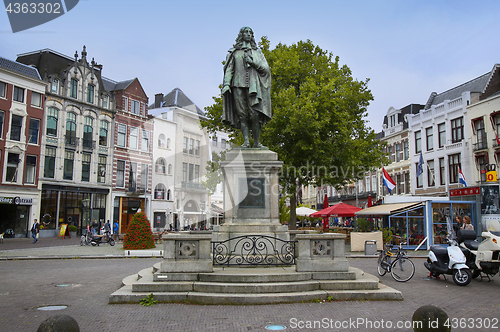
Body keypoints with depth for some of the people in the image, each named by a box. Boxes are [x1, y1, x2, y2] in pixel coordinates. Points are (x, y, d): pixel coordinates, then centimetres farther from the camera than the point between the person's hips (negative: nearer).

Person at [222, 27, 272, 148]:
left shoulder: (257, 52, 21)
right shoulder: (234, 52, 18)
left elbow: (266, 69, 12)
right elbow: (229, 69, 9)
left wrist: (252, 62, -2)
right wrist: (226, 84, -6)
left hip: (253, 86, 0)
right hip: (238, 85, 0)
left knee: (254, 114, -12)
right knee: (242, 115, -8)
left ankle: (257, 142, -8)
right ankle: (246, 141, -8)